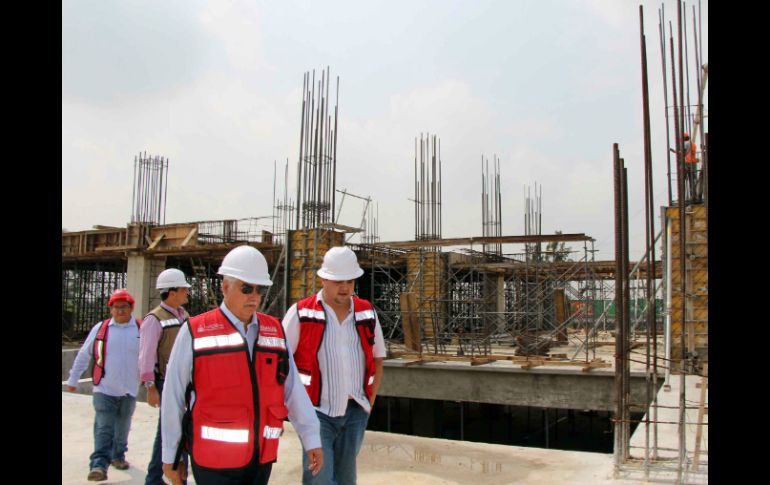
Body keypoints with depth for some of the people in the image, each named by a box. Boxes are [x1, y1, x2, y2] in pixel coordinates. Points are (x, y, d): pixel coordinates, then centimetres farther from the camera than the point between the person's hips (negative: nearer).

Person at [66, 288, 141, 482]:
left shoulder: (141, 329, -2)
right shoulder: (100, 328, 0)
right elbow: (83, 355, 8)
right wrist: (73, 379, 11)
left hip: (129, 390, 1)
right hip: (104, 390, -1)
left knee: (122, 427, 16)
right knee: (104, 428, -7)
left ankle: (118, 456, 33)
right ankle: (99, 465, -6)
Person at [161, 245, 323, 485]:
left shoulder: (275, 330, 6)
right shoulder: (195, 332, -7)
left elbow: (293, 389, 5)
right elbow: (173, 398, -2)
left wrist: (311, 438, 3)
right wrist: (170, 456, 2)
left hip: (262, 457, 4)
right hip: (214, 460, -4)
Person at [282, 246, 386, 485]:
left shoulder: (367, 313, 5)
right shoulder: (301, 313, -8)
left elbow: (378, 357, 16)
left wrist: (371, 400, 10)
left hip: (355, 412, 4)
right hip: (317, 411, -4)